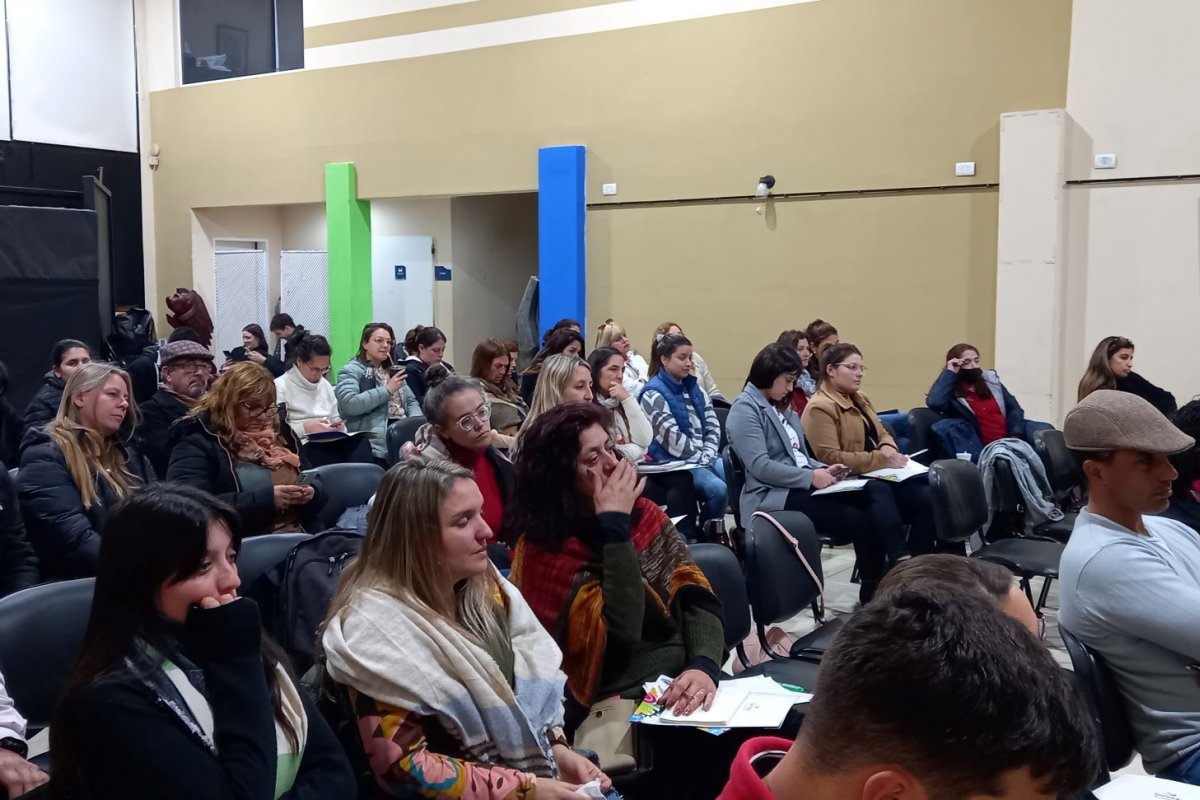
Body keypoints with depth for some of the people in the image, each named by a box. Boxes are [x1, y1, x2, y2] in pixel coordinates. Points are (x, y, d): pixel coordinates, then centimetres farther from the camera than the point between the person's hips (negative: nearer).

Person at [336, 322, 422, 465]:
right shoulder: (351, 371, 4)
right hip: (377, 440, -7)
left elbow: (411, 401, 24)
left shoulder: (393, 371, 27)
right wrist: (387, 390, -11)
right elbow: (348, 404, -14)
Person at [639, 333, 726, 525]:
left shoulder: (694, 386, 14)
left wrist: (708, 455, -5)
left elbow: (712, 423, 10)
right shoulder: (654, 394, -9)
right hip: (676, 462, -6)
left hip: (706, 457, 6)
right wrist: (701, 459, -12)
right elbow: (671, 436, -15)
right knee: (718, 489, -27)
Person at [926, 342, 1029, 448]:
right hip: (988, 449, -4)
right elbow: (934, 402, -23)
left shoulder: (990, 381, 15)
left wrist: (1016, 435, -6)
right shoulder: (951, 393, 0)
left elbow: (1015, 409, 13)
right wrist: (950, 372, -11)